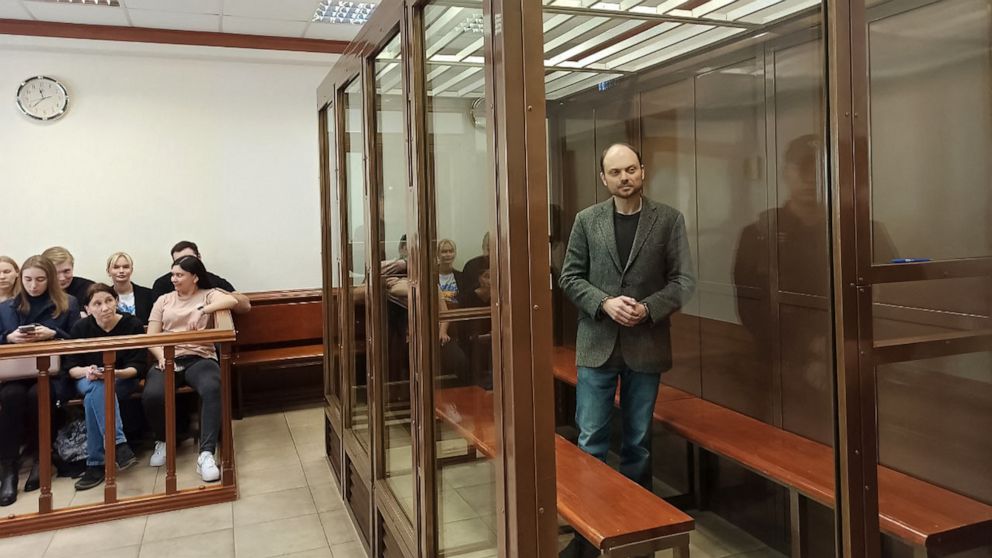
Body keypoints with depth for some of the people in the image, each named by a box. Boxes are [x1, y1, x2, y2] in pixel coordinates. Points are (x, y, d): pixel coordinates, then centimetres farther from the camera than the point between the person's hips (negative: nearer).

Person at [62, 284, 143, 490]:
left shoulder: (133, 324, -11)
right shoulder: (80, 328, -6)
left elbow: (138, 366, -12)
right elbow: (69, 367, -4)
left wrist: (116, 373, -32)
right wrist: (86, 371, -27)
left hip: (122, 379, -1)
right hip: (88, 380, 1)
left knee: (93, 398, -34)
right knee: (99, 388, -36)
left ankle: (96, 463, -30)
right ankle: (119, 444, -43)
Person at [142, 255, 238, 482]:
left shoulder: (208, 295, 11)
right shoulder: (163, 300, 20)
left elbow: (232, 301, -11)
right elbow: (151, 336, 11)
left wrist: (202, 310, -18)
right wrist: (162, 356, -9)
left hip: (200, 359, -2)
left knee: (212, 389, -37)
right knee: (152, 395, -30)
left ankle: (206, 454, -34)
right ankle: (163, 440, 2)